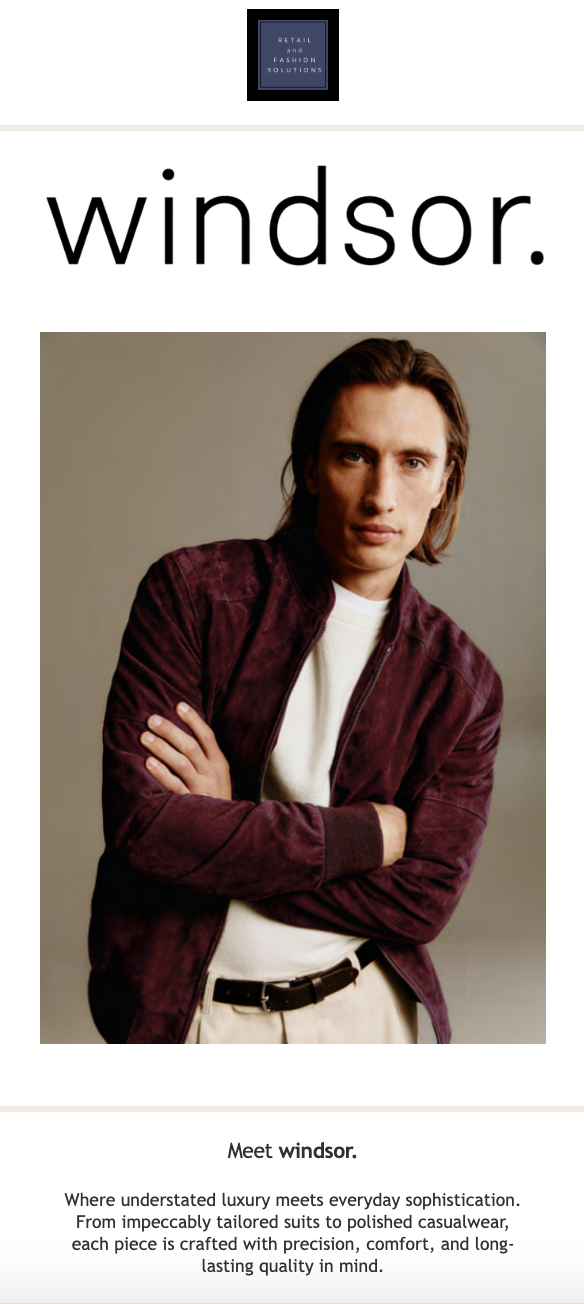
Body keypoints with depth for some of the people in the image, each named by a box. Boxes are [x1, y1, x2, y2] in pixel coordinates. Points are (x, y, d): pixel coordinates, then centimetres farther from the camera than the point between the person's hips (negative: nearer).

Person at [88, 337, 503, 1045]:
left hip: (364, 1010, 2)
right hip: (182, 1008, -1)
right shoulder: (192, 591, -11)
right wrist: (371, 832, -17)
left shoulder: (464, 682, -4)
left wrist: (221, 836, -19)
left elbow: (423, 898, -11)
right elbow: (141, 823, -21)